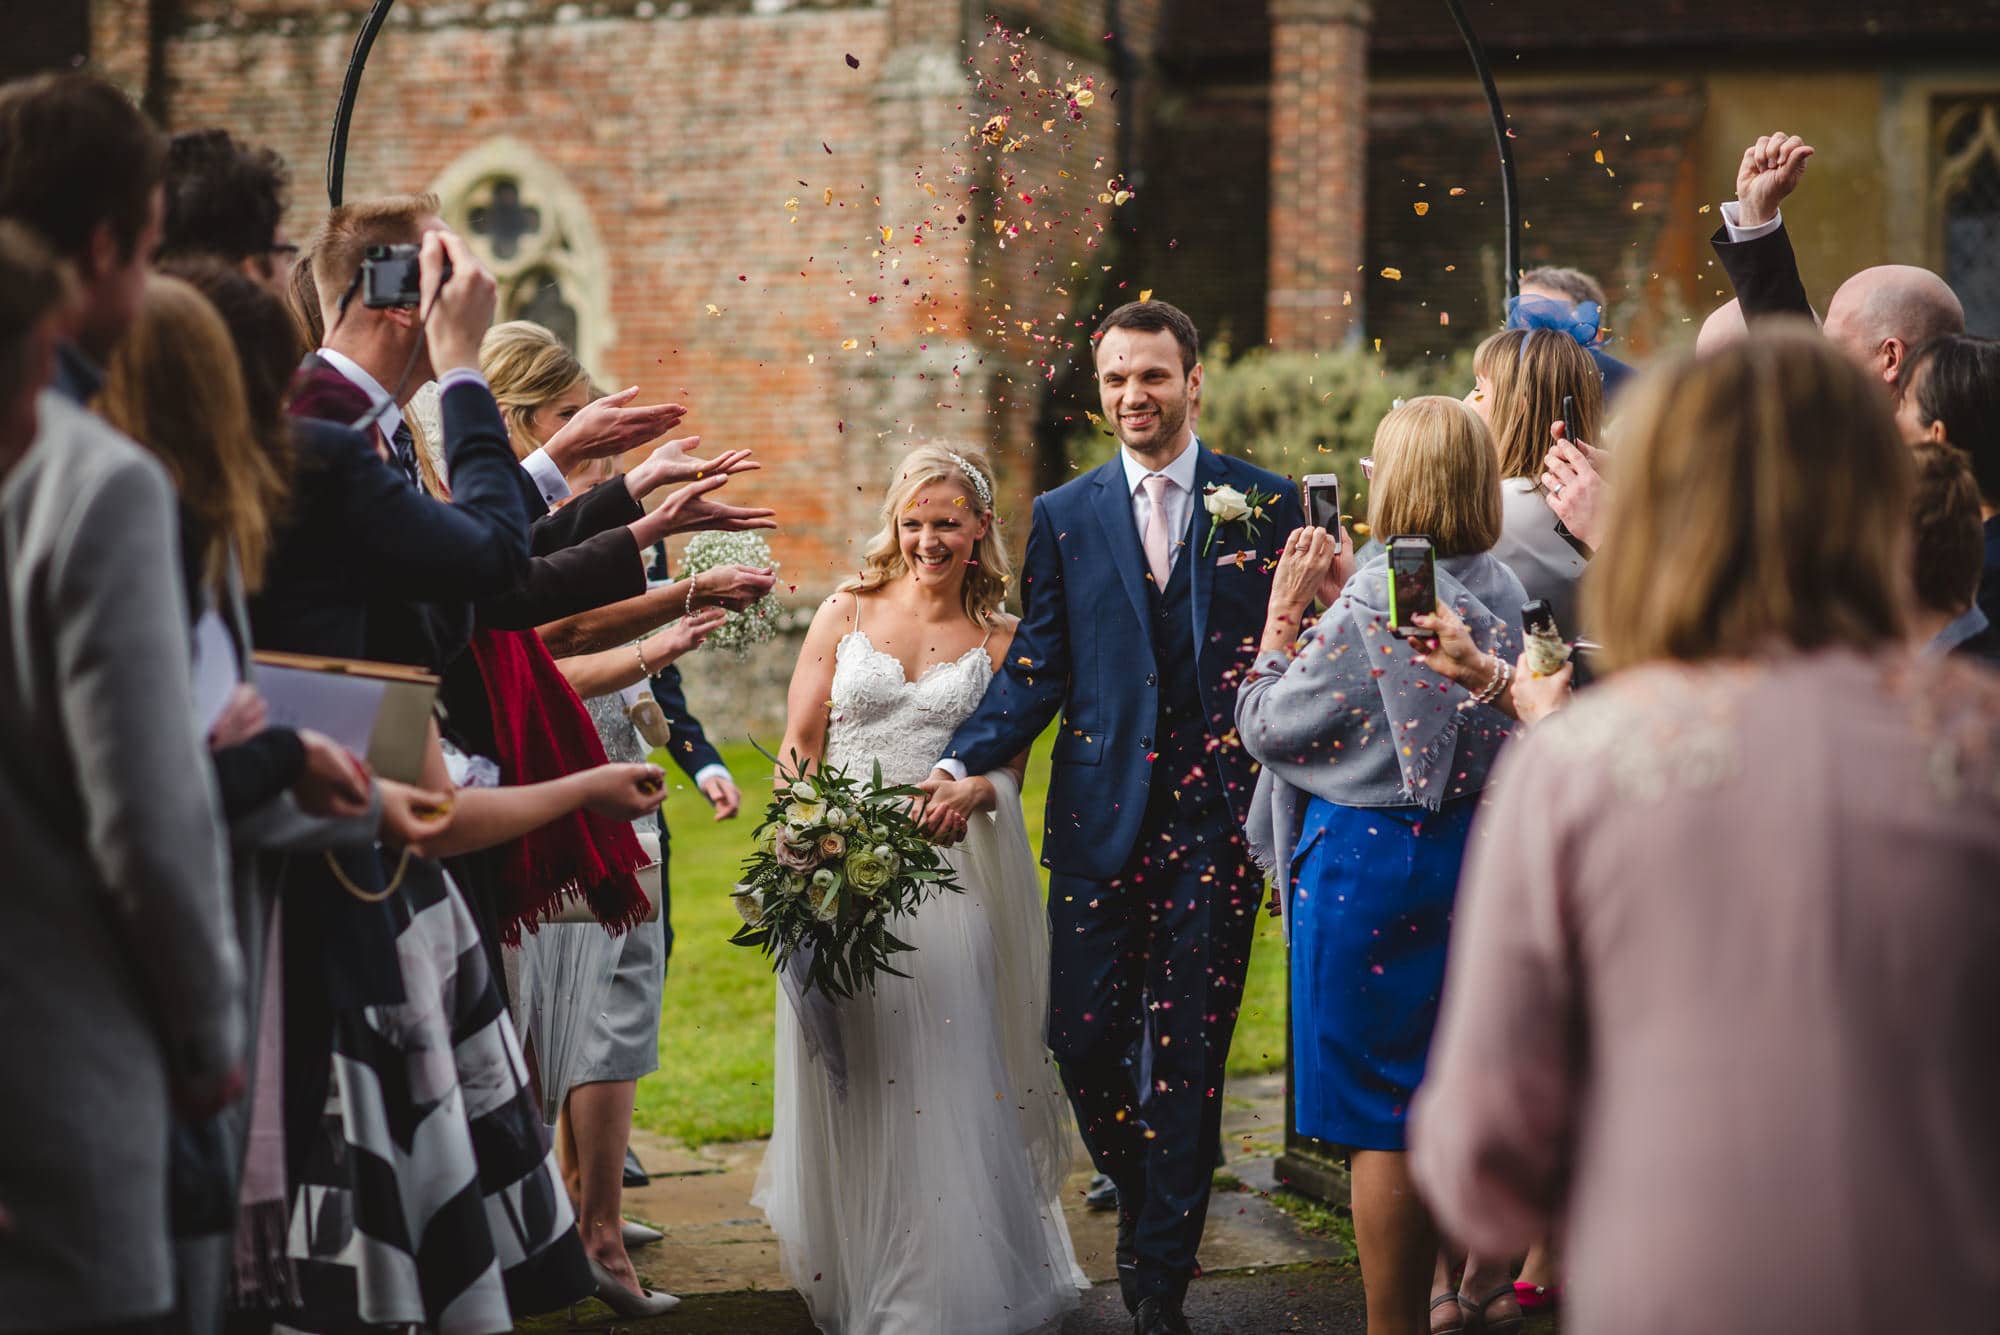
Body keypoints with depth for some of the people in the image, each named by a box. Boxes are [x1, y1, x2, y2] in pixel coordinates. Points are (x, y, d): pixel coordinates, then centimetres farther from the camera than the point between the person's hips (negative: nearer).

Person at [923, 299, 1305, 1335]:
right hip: (1100, 818, 2)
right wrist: (963, 763, -9)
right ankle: (1138, 1198, 31)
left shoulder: (1264, 504, 4)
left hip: (1217, 817, -2)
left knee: (1189, 1051, 1)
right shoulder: (1064, 517, 9)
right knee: (1083, 1036, 2)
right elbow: (1036, 668, 7)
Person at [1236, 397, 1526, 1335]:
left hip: (1370, 863, -8)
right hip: (1475, 847, 8)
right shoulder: (1500, 590, 1)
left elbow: (1265, 726, -11)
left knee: (1382, 1121, 1)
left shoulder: (1372, 606, -21)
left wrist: (1284, 609, -3)